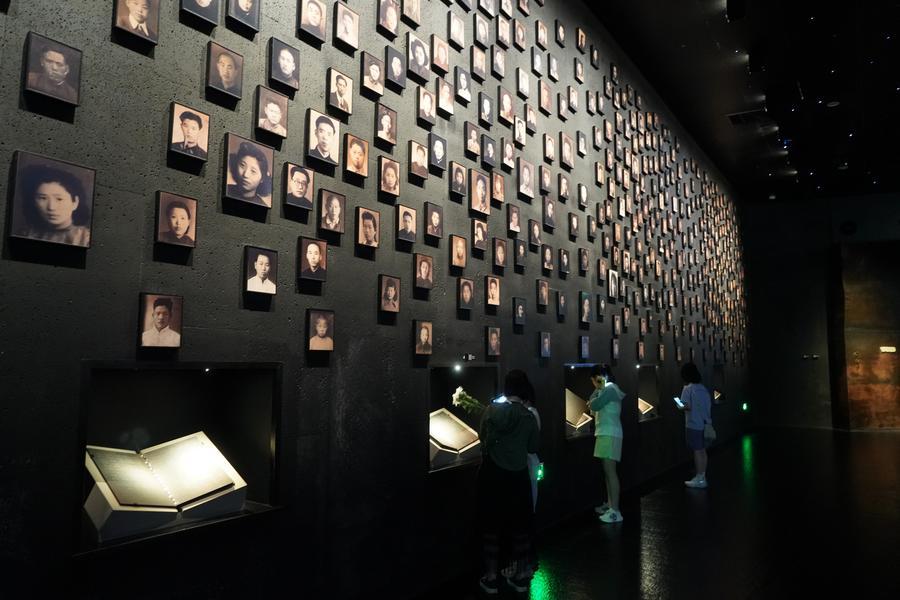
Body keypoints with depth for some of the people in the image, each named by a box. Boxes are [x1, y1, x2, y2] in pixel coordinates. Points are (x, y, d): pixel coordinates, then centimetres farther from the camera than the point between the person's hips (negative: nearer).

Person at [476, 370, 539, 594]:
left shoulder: (492, 409, -7)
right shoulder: (529, 417, -5)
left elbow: (481, 436, 6)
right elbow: (533, 447, 4)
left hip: (492, 473, -1)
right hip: (518, 475, 1)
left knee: (491, 525, 9)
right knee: (519, 525, 13)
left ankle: (491, 577, 15)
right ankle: (521, 575, 22)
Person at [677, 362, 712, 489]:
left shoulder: (688, 389, -13)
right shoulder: (703, 388, 8)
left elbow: (687, 406, -19)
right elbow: (708, 405, 11)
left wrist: (679, 407, 0)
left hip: (694, 425, -7)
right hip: (705, 423, 7)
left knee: (697, 451, -1)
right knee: (702, 450, 13)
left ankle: (699, 479, 4)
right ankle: (702, 477, 22)